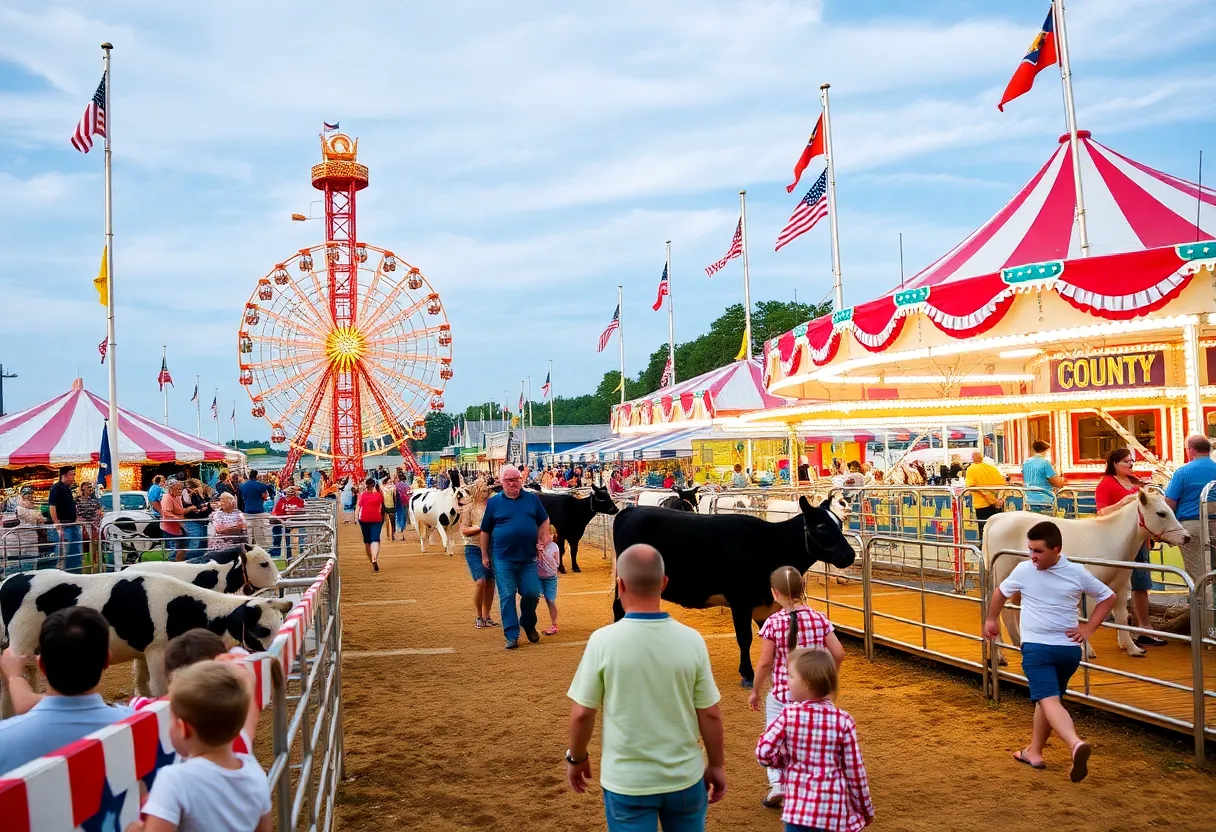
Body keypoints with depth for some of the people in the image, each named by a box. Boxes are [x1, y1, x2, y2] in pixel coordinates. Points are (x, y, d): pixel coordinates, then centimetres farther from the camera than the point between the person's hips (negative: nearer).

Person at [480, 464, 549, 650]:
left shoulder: (532, 498, 5)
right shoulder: (494, 502, 2)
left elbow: (544, 522, 14)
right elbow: (485, 531, 7)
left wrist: (540, 542, 3)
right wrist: (484, 556, 5)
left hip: (528, 558, 1)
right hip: (503, 558, -1)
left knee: (532, 593, 0)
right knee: (507, 596, 0)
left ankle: (528, 625, 27)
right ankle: (512, 635, 7)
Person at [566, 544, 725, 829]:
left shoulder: (603, 641, -16)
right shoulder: (691, 640, -12)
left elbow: (582, 713, -9)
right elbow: (710, 714, -5)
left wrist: (576, 758, 9)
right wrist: (717, 765, 10)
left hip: (627, 782, -2)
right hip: (684, 778, 2)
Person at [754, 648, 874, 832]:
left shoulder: (788, 715, -10)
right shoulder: (843, 721, -8)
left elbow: (763, 753, -13)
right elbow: (855, 770, -5)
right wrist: (865, 810, 7)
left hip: (798, 804, -1)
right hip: (833, 807, 1)